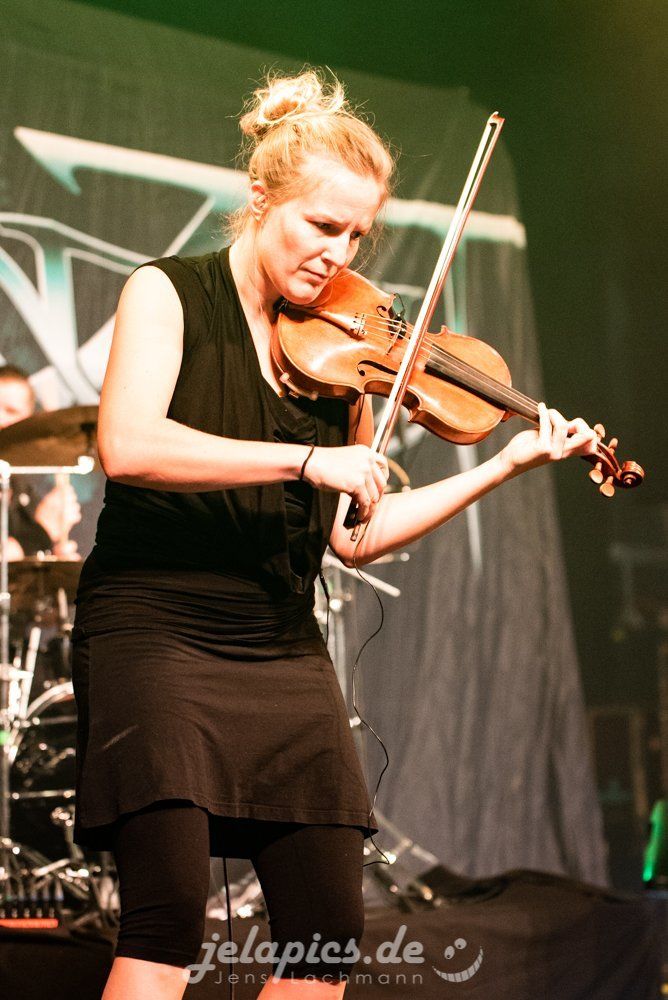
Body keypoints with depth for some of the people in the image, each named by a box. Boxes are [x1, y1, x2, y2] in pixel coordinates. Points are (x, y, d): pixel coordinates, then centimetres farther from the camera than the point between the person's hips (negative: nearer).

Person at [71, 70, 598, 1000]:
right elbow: (127, 445, -21)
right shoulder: (168, 294, -3)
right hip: (156, 632, -6)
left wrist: (505, 465, 5)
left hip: (284, 652, 6)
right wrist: (308, 460, -24)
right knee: (168, 909, -19)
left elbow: (356, 537, 11)